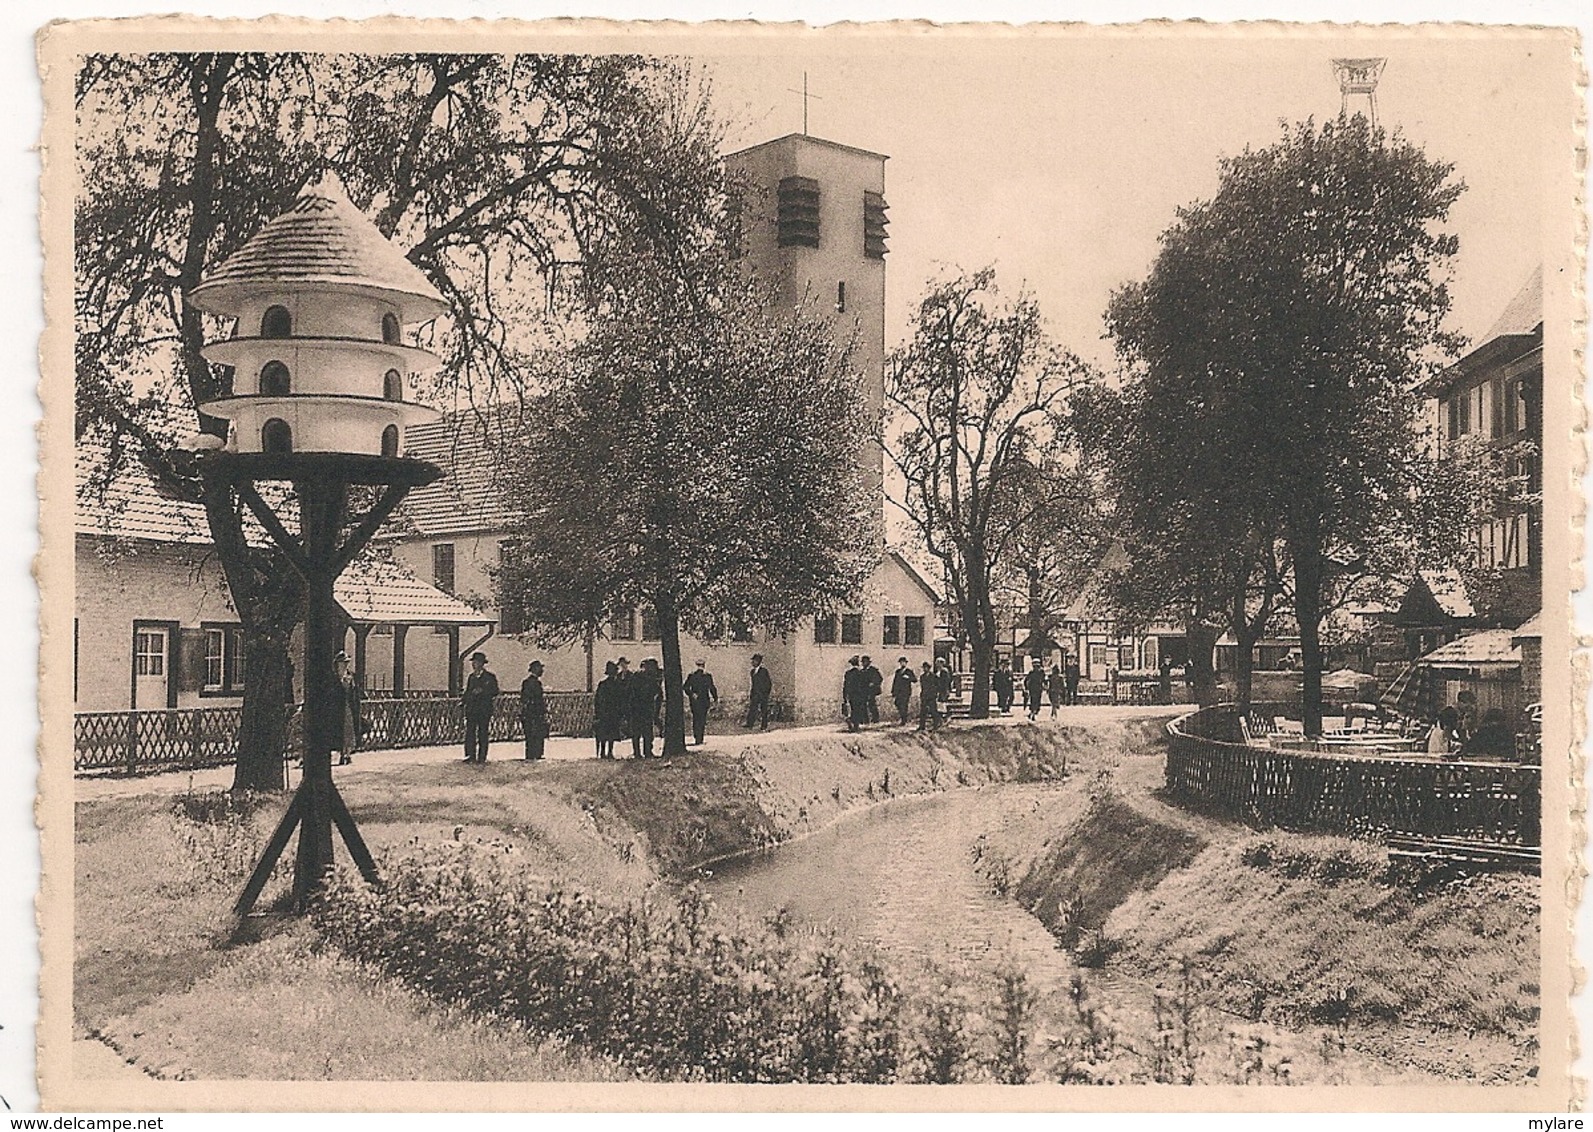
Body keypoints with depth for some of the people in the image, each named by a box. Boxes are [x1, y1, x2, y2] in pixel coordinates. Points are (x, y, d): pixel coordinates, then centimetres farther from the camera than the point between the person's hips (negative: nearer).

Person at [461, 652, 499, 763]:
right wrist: (463, 701, 6)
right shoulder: (471, 676, 17)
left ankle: (482, 757, 1)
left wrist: (482, 691, -15)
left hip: (484, 709, -5)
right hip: (471, 709, 5)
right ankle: (470, 756, 1)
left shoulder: (489, 677, 1)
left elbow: (495, 692, -3)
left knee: (482, 733, -3)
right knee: (469, 732, -2)